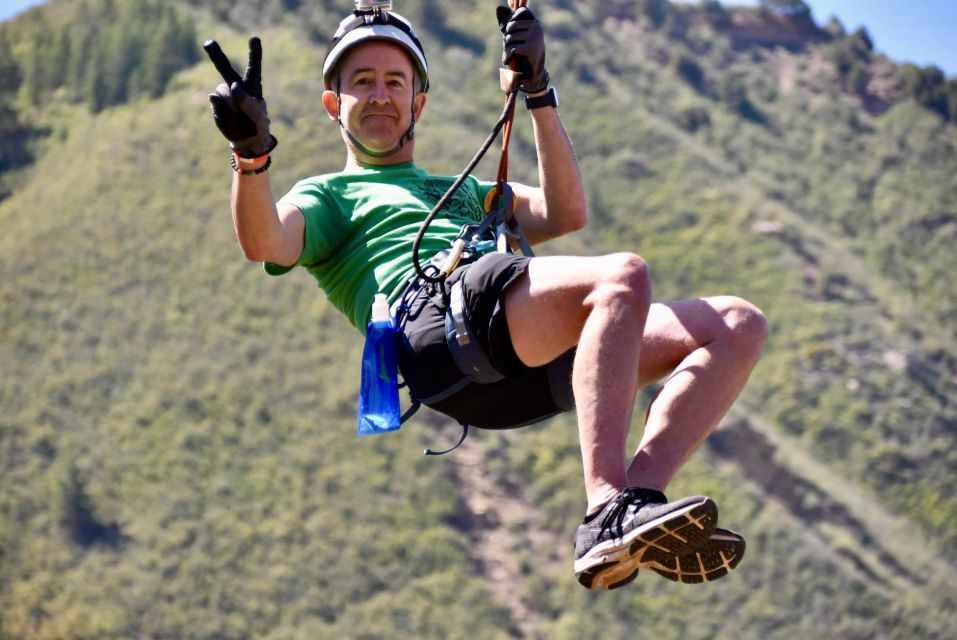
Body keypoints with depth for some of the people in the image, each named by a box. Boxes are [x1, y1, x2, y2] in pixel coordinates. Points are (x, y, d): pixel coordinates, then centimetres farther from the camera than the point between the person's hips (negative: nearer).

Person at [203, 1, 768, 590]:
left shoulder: (466, 191, 44)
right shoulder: (328, 195, 28)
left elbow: (566, 215, 26)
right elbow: (266, 243, 4)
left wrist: (539, 94, 20)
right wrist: (252, 152, -15)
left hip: (535, 358, 7)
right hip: (433, 311, -6)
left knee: (738, 327, -11)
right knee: (624, 276, -34)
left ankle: (639, 494, -32)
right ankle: (608, 514, -44)